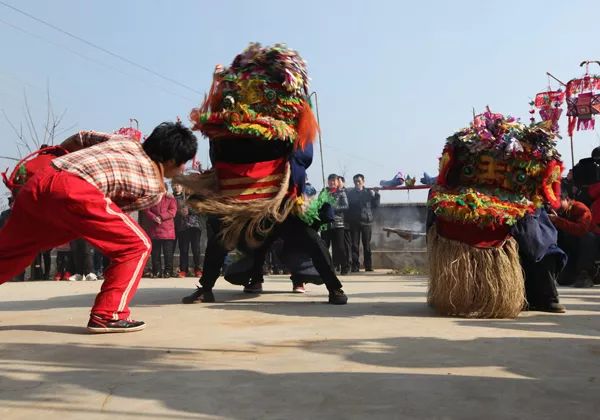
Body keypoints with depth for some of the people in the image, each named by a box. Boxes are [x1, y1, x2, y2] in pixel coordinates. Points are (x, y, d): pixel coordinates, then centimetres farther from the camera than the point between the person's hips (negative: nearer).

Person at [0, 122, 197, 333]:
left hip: (39, 181, 8)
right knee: (138, 246, 5)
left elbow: (83, 137, 30)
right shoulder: (155, 188, 11)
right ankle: (107, 316, 4)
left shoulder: (126, 141, 27)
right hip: (74, 191, -8)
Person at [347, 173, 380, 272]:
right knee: (355, 245, 1)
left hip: (366, 221, 0)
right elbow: (346, 205, 3)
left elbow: (375, 205, 7)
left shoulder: (369, 192, 6)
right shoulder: (350, 193, 7)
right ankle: (355, 266, 4)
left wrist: (376, 194, -5)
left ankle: (368, 266, 10)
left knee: (367, 245, 4)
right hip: (354, 222, 0)